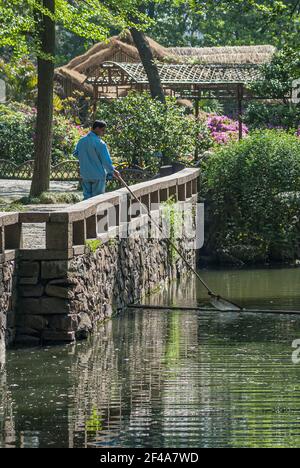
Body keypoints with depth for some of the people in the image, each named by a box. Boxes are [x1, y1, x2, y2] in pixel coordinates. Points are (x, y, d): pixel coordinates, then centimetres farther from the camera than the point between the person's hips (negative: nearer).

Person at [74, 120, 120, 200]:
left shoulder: (81, 141, 2)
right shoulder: (100, 143, -17)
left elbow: (76, 154, 15)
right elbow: (106, 161, -16)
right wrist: (113, 171, -1)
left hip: (85, 175, 6)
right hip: (98, 175, -6)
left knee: (87, 197, 9)